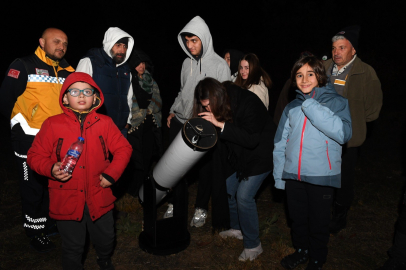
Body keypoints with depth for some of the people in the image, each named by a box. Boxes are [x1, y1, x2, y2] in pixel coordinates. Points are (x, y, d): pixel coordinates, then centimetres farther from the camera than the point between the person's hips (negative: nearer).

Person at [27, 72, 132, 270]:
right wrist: (51, 169, -19)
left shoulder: (104, 123, -2)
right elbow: (35, 155, 0)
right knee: (73, 247, 14)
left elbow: (123, 149, 1)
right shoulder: (52, 124, -5)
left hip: (99, 198, 2)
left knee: (105, 240, 21)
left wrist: (111, 174, -10)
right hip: (67, 200, -2)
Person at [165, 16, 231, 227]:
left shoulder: (219, 65, -8)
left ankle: (201, 209, 25)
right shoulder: (187, 63, 9)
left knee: (205, 167, 7)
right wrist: (173, 111, 13)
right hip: (180, 122, 5)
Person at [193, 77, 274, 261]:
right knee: (228, 190, 12)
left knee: (244, 197, -11)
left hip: (259, 156, -8)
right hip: (237, 156, 8)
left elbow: (252, 139, -36)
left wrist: (221, 124, -42)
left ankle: (253, 245, 8)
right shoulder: (216, 109, -8)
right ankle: (237, 228, 37)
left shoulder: (248, 103, -30)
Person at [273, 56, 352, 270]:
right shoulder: (292, 107, 8)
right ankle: (301, 250, 43)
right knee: (297, 219, 18)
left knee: (318, 222, 11)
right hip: (293, 175, 4)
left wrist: (311, 106, -22)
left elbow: (343, 133, -21)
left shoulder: (336, 102, -3)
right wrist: (279, 176, 5)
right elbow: (280, 143, 9)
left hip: (321, 176, -3)